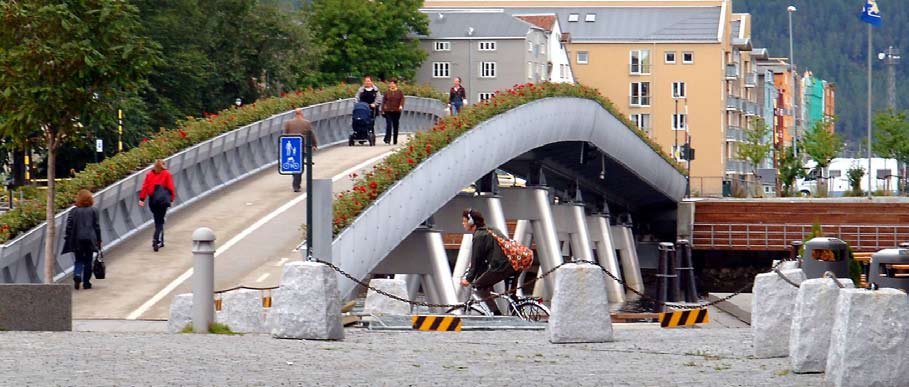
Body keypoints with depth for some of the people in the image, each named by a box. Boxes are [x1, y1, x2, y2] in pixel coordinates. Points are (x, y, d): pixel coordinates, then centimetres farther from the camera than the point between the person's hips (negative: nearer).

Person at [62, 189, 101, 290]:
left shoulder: (74, 211, 0)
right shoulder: (93, 211, 0)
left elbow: (69, 226, 0)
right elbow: (97, 226, 1)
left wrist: (67, 238, 7)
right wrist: (99, 240, 9)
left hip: (77, 240, 0)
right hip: (90, 239, 0)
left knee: (78, 260, 10)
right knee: (88, 261, 8)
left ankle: (77, 275, -16)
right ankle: (86, 282, 8)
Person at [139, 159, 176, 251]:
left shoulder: (149, 174, 6)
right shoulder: (166, 174, -2)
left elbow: (145, 187, 1)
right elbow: (170, 187, -4)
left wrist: (141, 199, 0)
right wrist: (171, 199, 3)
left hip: (152, 200, 3)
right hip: (163, 200, -3)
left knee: (157, 220, 17)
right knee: (160, 221, -2)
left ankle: (160, 241, 22)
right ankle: (156, 240, -22)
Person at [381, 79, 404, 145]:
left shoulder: (400, 92, 5)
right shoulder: (387, 92, 7)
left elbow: (402, 100, -4)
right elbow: (384, 101, 9)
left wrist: (401, 106, -24)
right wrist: (383, 110, 4)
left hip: (396, 111, 1)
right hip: (388, 111, -1)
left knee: (396, 126, 7)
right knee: (389, 125, -13)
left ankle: (395, 141, 15)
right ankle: (388, 139, -14)